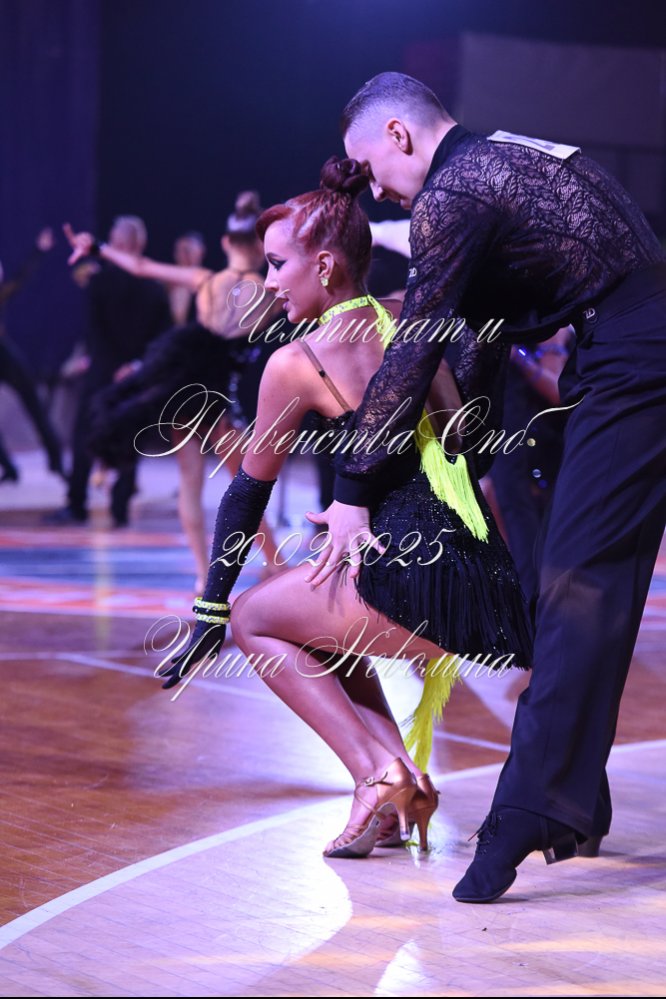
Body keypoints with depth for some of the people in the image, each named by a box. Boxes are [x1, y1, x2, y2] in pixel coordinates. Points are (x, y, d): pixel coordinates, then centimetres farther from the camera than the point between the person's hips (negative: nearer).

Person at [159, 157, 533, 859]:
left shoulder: (297, 362, -3)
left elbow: (248, 493, 6)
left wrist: (210, 615, 14)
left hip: (414, 579, -8)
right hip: (487, 582, 8)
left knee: (255, 620, 16)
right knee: (318, 619, 31)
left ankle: (378, 773, 1)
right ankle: (404, 780, 15)